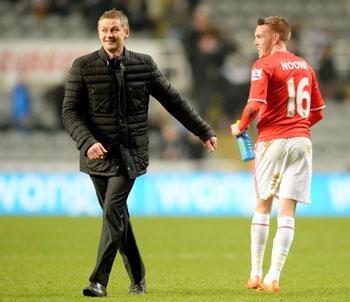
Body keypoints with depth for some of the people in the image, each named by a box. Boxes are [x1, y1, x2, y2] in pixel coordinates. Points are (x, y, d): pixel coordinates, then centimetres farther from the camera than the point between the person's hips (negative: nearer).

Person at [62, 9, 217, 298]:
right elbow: (70, 111, -3)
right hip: (98, 154, 1)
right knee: (118, 217, 7)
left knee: (113, 212, -15)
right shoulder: (83, 66, -1)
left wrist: (204, 132, 13)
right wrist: (87, 142, -20)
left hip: (130, 154, -1)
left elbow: (174, 100, 11)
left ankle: (100, 281, -16)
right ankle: (138, 279, 21)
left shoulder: (144, 65, 3)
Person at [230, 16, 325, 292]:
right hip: (301, 140, 4)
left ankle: (256, 274, 14)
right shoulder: (305, 67, 13)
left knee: (263, 207, 10)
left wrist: (240, 127, -1)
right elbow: (318, 112, 16)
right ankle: (273, 277, -5)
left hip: (273, 140, -4)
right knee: (287, 212, 0)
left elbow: (255, 105, -18)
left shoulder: (264, 66, -6)